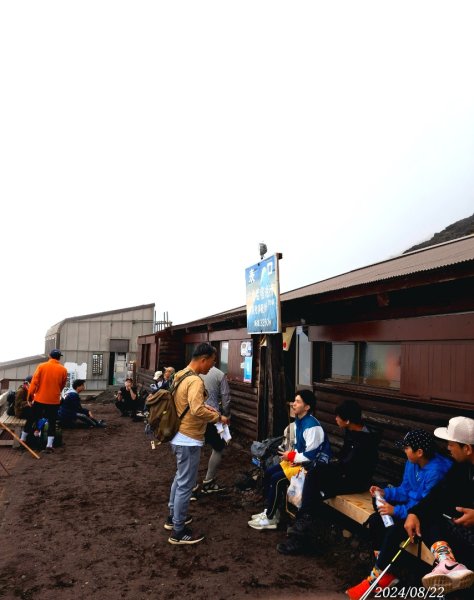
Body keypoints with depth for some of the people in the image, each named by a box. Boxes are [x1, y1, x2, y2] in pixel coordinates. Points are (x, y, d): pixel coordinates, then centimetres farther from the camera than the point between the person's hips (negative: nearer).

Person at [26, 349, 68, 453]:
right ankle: (49, 445, 1)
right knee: (52, 422, 7)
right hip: (54, 400, -1)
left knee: (31, 419, 16)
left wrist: (30, 397, 0)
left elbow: (34, 382, -7)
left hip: (39, 399, 1)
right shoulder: (63, 370, -3)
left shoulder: (41, 366, -4)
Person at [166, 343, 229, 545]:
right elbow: (197, 411, -35)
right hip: (189, 440, -10)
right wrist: (218, 418, -21)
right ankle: (178, 532, 13)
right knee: (186, 485, 2)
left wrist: (204, 407, 11)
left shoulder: (181, 375, 7)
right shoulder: (195, 381, -24)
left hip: (180, 437, 10)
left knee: (180, 479, 24)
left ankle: (173, 517, 39)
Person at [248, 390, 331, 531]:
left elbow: (311, 455, -26)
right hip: (299, 460, 10)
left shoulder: (312, 426, -25)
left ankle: (270, 519, -4)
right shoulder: (299, 421, 6)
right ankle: (270, 510, 13)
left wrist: (291, 456, -14)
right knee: (268, 472, 3)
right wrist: (291, 455, -3)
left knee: (277, 479, -19)